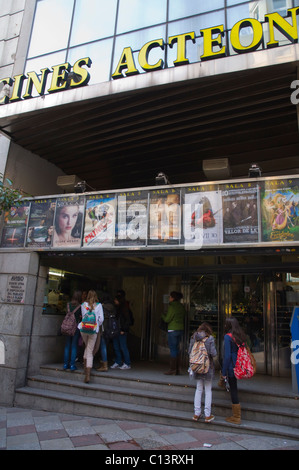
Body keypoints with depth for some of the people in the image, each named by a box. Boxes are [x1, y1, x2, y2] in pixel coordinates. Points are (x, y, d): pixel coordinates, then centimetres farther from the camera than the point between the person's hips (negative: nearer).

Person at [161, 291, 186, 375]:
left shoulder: (172, 306, -12)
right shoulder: (181, 306, 12)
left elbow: (167, 319, -11)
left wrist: (163, 315, 9)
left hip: (173, 329, -8)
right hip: (180, 329, 8)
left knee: (173, 349, -3)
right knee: (176, 349, 12)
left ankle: (173, 369, 1)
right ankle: (177, 369, 17)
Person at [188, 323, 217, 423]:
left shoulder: (193, 337, 0)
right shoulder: (210, 338, -11)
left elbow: (189, 351, 1)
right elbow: (213, 353, -16)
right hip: (208, 366, -3)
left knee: (198, 389, 14)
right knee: (208, 391, 8)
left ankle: (196, 414, 18)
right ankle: (207, 415, 14)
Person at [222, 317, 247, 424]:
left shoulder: (228, 337, -18)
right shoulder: (241, 335, 3)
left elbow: (227, 355, -19)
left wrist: (224, 372, -12)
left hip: (231, 366, -8)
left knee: (233, 389, 3)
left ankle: (236, 418, 14)